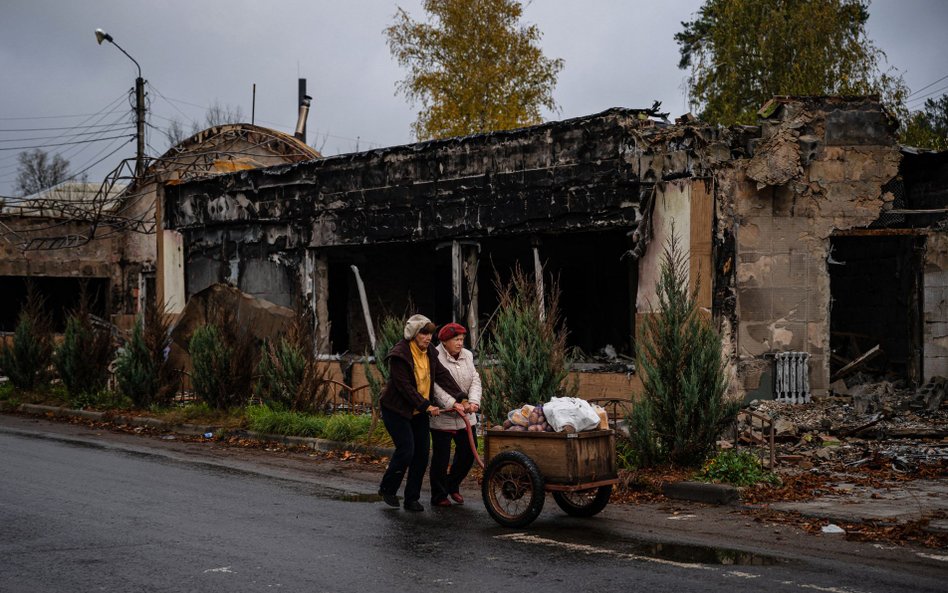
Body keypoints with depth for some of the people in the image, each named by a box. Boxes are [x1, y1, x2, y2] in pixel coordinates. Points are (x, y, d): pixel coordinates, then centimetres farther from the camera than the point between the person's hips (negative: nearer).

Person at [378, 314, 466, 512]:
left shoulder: (429, 353, 4)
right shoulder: (399, 354, -19)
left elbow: (443, 375, -3)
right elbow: (404, 386, -21)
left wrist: (461, 398, -13)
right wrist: (426, 406, -23)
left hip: (418, 412, 7)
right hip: (397, 410, -7)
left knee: (422, 454, 3)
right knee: (406, 450, -13)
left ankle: (412, 499, 12)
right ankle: (387, 489, 9)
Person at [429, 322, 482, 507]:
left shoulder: (467, 355, 6)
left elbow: (475, 380, -1)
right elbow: (437, 387, -23)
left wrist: (473, 401, -19)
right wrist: (453, 404, -34)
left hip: (466, 416, 6)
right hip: (442, 417, -6)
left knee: (468, 453, 11)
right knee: (441, 457, 3)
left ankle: (453, 485, 34)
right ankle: (439, 496, 17)